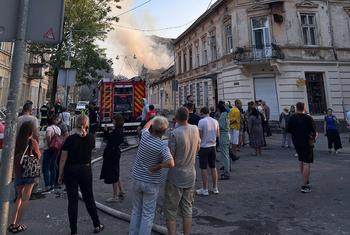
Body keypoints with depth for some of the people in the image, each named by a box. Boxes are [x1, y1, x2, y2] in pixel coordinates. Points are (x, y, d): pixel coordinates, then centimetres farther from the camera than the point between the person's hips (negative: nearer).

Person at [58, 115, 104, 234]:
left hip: (70, 171, -2)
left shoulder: (70, 139, -12)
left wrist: (60, 175, 2)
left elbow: (63, 159, -9)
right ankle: (97, 225, 27)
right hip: (86, 170, 2)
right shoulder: (91, 138, -6)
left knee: (72, 200, 9)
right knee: (89, 198, 16)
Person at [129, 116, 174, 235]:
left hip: (137, 179, 5)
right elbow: (171, 163, -34)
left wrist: (154, 119, 28)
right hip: (151, 183, -4)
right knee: (148, 214, 11)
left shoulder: (144, 136, -10)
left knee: (136, 210, 22)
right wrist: (158, 166, -17)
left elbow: (146, 126, 13)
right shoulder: (162, 146, -22)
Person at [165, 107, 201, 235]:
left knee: (170, 211, 10)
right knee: (187, 210, 19)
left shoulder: (175, 133, -22)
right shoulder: (195, 129, -3)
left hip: (176, 178, -6)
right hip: (190, 176, 6)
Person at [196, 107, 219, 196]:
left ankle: (205, 189, 11)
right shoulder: (215, 121, 4)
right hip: (213, 146, 6)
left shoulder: (201, 121, -13)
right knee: (213, 167, 15)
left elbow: (199, 136, -15)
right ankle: (215, 188, 24)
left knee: (204, 168, 3)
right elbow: (218, 134, 10)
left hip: (204, 147, -6)